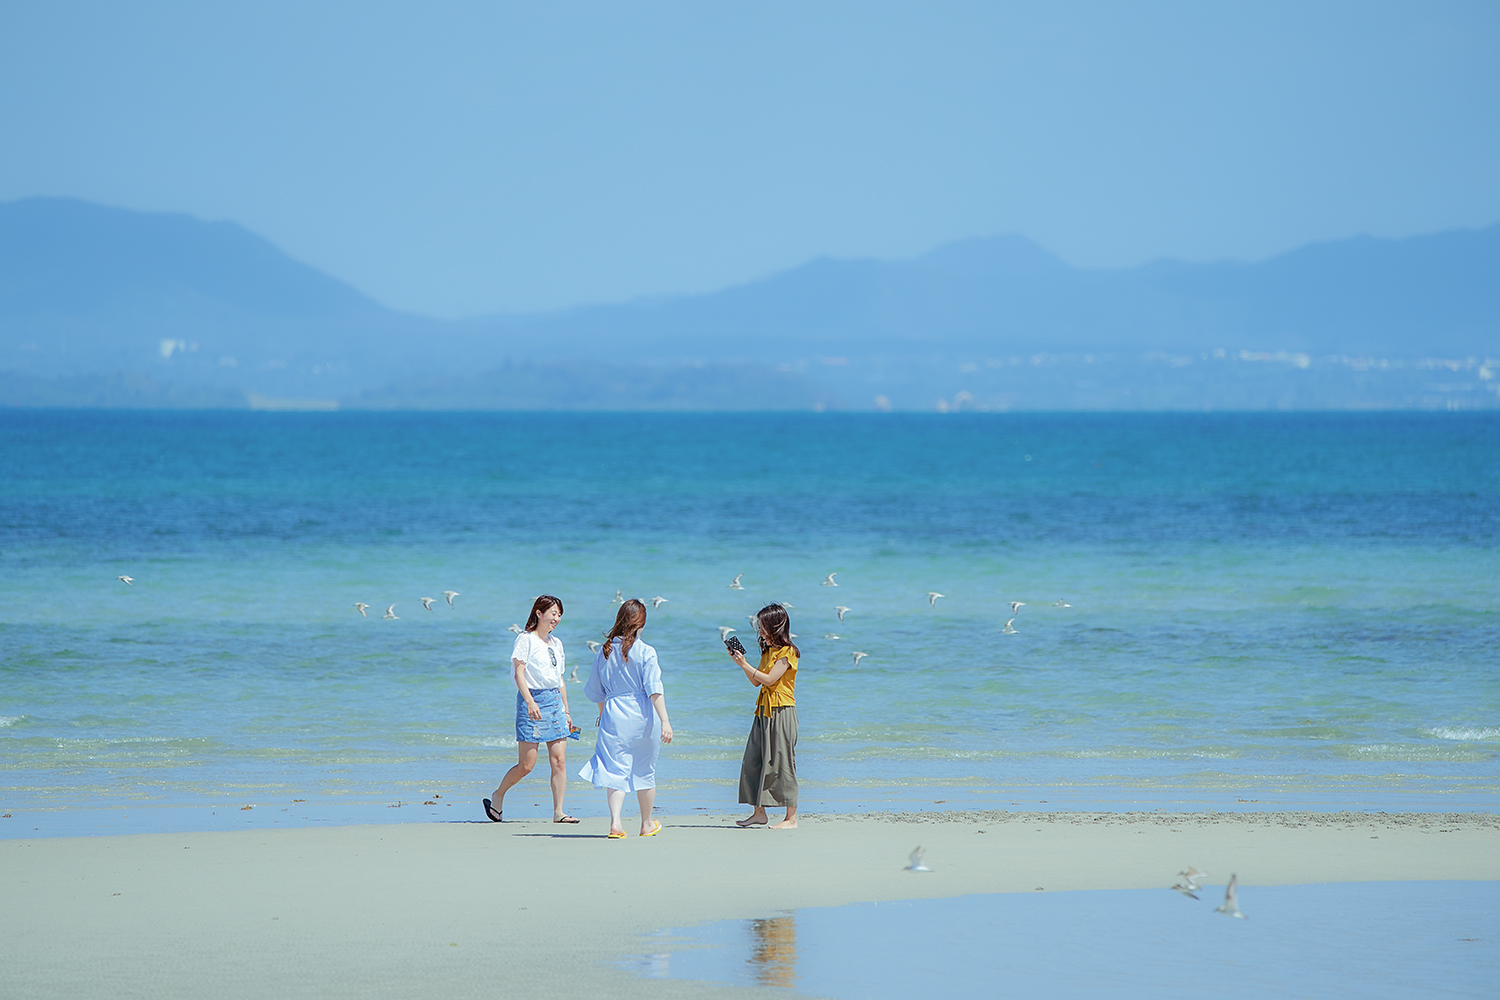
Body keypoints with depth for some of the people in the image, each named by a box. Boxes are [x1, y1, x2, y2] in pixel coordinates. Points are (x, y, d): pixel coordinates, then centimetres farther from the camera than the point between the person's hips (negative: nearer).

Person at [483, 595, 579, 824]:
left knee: (559, 761, -2)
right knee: (526, 764, -6)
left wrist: (566, 711, 19)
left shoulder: (556, 643, 16)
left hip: (555, 700, 6)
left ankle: (558, 812, -2)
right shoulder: (526, 640, -4)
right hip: (532, 699, -6)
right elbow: (519, 673, -12)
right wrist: (530, 701, -24)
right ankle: (497, 797, 15)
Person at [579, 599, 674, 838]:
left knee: (615, 769, 1)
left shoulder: (604, 652, 4)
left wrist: (602, 712, 32)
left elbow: (595, 692, 13)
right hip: (641, 715, -2)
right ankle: (647, 823, 26)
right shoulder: (645, 652, -8)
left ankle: (615, 821, -17)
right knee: (644, 770, 13)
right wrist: (665, 721, -18)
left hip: (613, 714, 2)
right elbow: (654, 690, -15)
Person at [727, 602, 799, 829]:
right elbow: (756, 681, 18)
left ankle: (791, 819, -2)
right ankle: (759, 813, 14)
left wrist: (745, 665, -13)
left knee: (781, 764, -7)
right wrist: (740, 661, 8)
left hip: (781, 712, -9)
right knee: (753, 762, 7)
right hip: (764, 711, 9)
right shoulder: (767, 650, 16)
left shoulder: (787, 652, -11)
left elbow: (769, 680, -18)